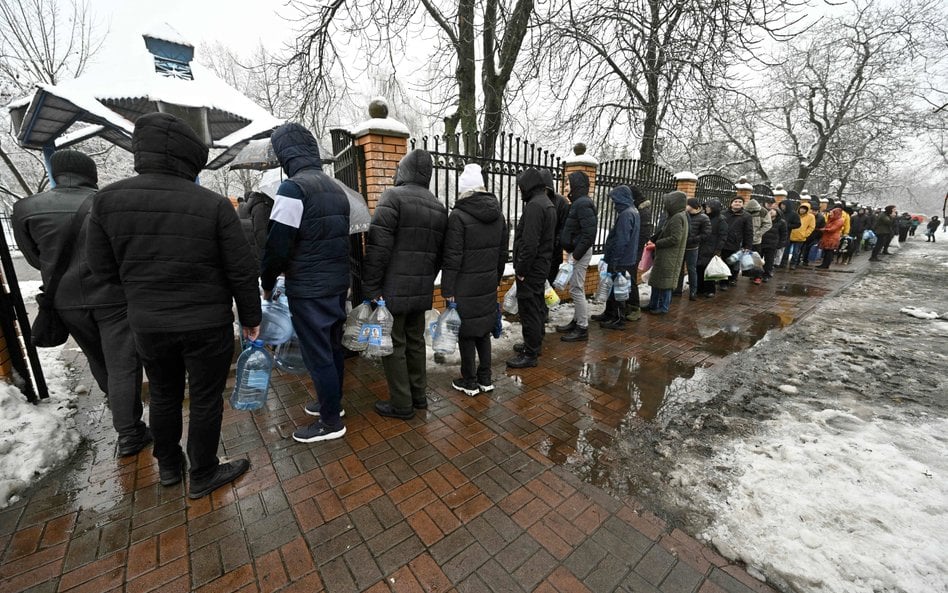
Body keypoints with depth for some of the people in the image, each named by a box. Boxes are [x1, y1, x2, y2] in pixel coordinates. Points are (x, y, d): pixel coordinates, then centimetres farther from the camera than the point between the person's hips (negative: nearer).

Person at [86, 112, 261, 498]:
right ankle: (203, 477, 29)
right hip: (207, 323, -4)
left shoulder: (108, 198, -5)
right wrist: (250, 317, 0)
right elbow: (242, 271, -13)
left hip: (146, 323, 4)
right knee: (205, 401, 11)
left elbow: (103, 266, 3)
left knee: (163, 396, 24)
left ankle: (168, 466, 44)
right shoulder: (214, 204, -15)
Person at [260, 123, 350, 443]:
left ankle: (331, 422, 16)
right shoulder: (336, 188, 11)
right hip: (338, 283, 8)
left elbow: (277, 245, -15)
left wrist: (267, 283, 0)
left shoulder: (294, 187, -14)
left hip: (308, 289, -8)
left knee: (317, 354, 3)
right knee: (333, 347, 19)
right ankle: (332, 402, 36)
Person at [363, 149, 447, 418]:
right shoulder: (439, 207, 12)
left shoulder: (393, 196, -9)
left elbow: (378, 246, -17)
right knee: (416, 341, 18)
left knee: (394, 345, 5)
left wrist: (370, 287, -12)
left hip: (394, 289, -7)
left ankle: (401, 404, 16)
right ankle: (419, 395, 30)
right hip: (422, 290, 7)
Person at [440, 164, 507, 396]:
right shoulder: (498, 214, 9)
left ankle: (469, 382, 19)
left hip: (465, 287, -6)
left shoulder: (458, 216, -13)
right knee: (483, 330, 16)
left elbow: (452, 258, -15)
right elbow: (503, 253, 14)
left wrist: (448, 289, -11)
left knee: (466, 333, 6)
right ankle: (485, 379, 27)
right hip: (488, 284, 7)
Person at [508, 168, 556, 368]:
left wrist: (521, 269, -18)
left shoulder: (535, 205, -17)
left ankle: (530, 354, 6)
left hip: (531, 267, -11)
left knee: (529, 309, -4)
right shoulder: (547, 203, 15)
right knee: (537, 306, 18)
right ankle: (535, 344, 33)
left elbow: (529, 243, -25)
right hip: (542, 264, 11)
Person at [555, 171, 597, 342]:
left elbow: (590, 233, -23)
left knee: (576, 290, -4)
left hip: (579, 253, -10)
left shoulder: (583, 204, -16)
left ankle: (583, 328, 5)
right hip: (575, 251, 10)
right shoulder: (577, 203, 14)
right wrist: (574, 253, 11)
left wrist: (576, 255, -21)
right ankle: (577, 321, 27)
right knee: (577, 289, 15)